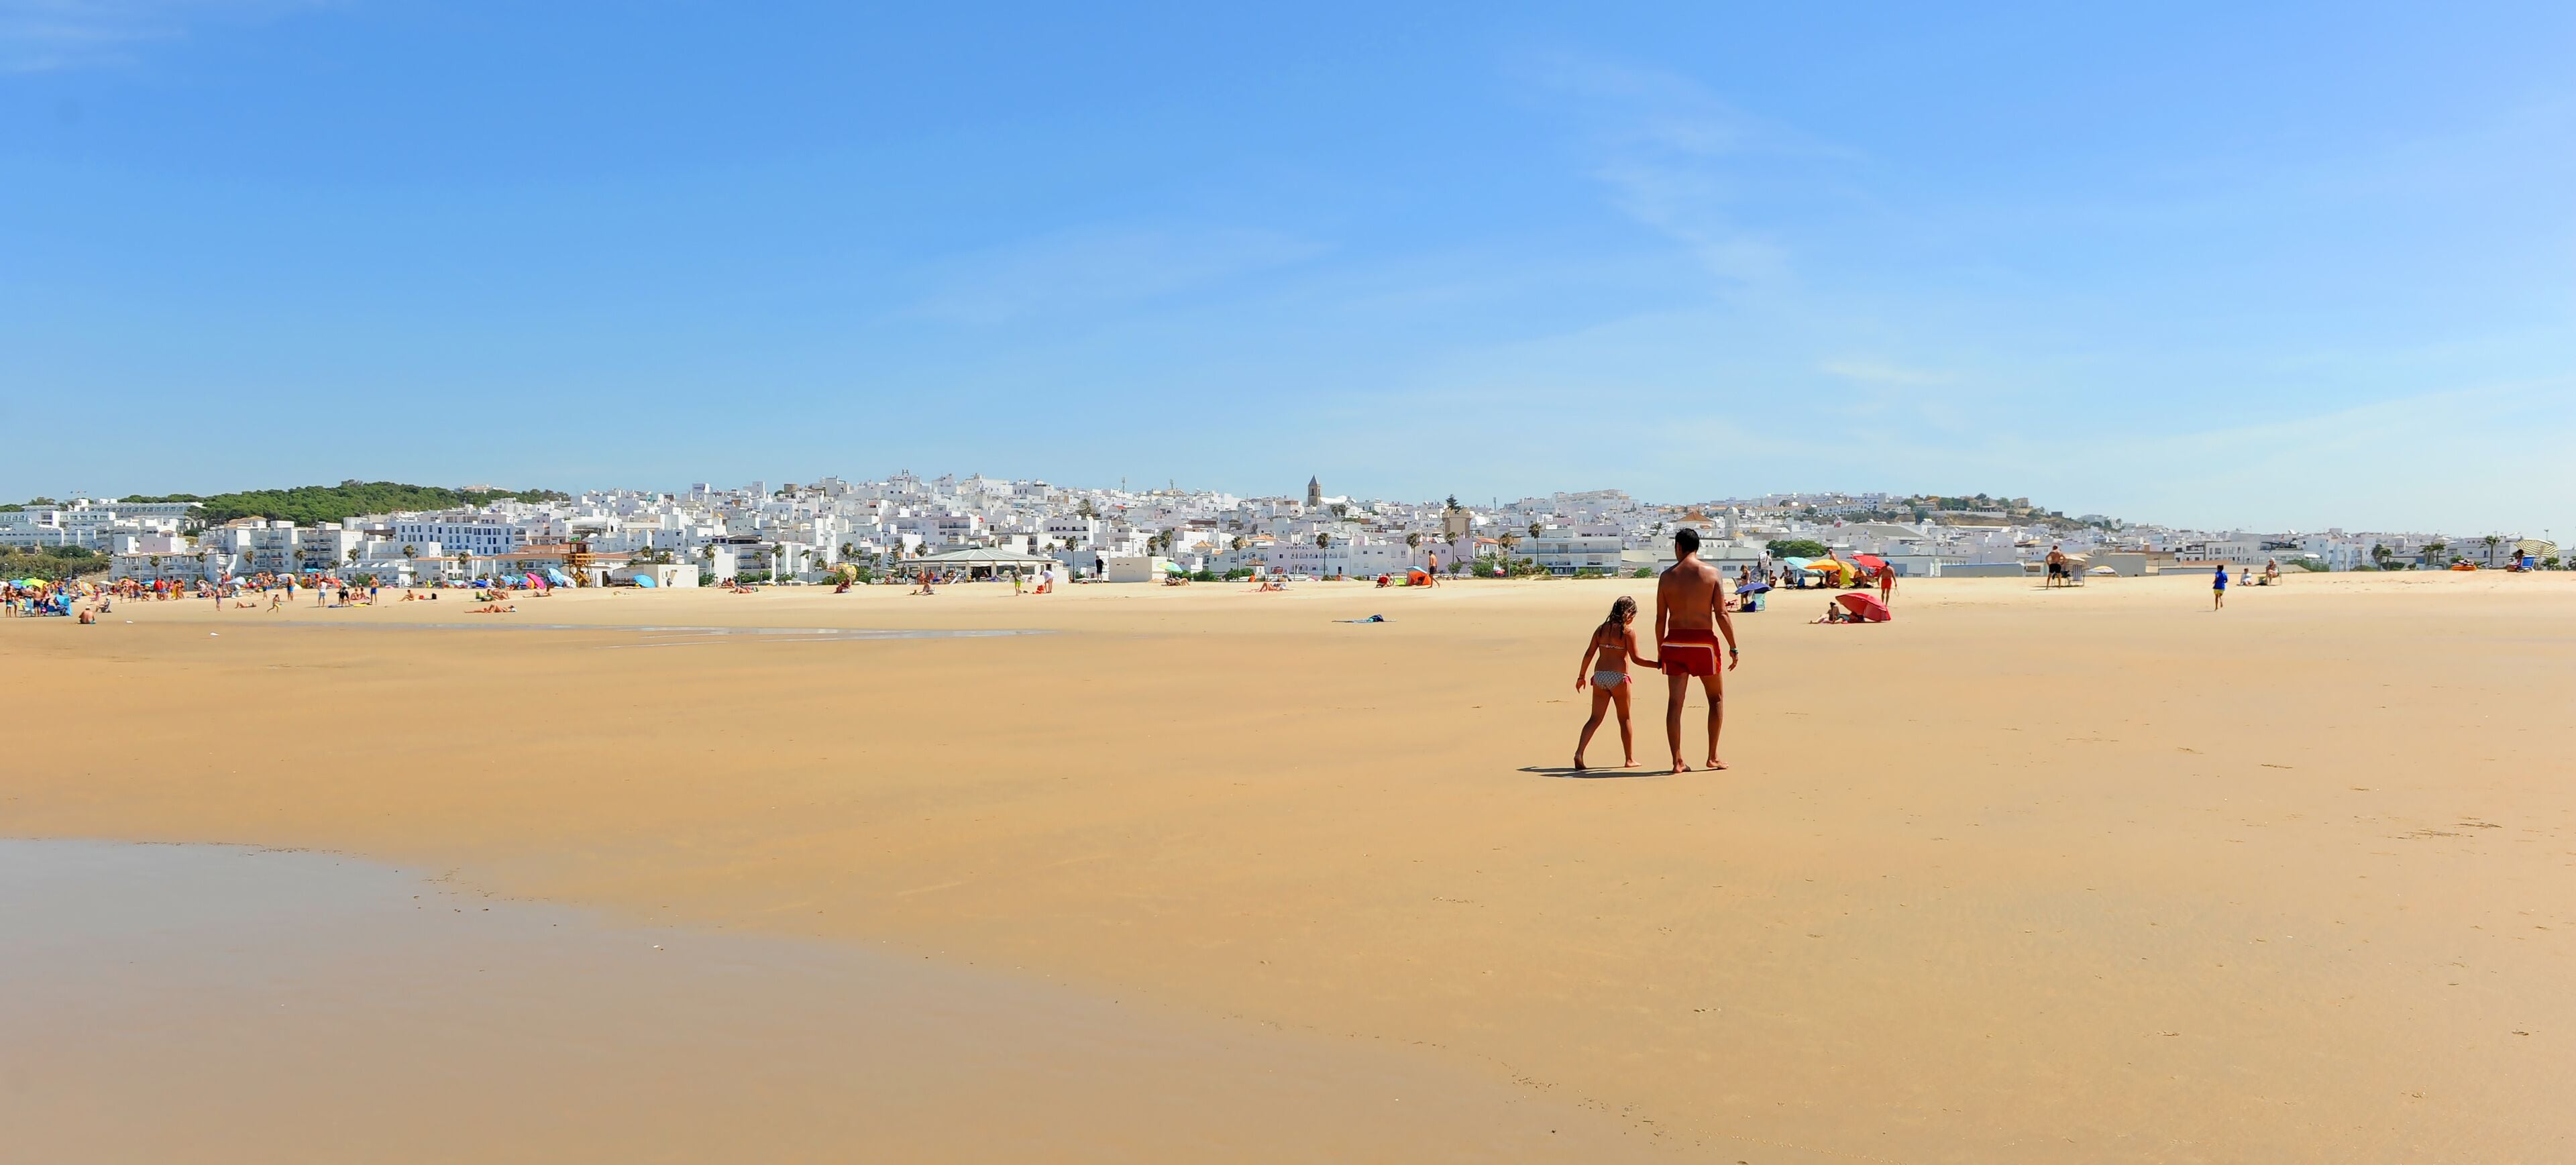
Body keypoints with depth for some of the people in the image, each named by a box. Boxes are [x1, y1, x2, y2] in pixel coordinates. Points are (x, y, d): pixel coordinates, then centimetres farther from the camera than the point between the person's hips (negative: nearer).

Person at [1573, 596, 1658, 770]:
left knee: (1595, 718, 5)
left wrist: (1581, 676, 17)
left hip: (1599, 676, 4)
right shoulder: (1628, 631, -6)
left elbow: (1589, 654, 9)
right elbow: (1636, 658, -9)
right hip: (1618, 677, -4)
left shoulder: (1601, 629, 10)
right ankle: (1630, 759, 18)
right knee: (1624, 719, 10)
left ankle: (1579, 753, -12)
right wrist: (1658, 664, -3)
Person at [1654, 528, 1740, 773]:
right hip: (1703, 642, -2)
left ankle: (1677, 761, 2)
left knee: (1675, 702, 4)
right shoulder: (1712, 574, -3)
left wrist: (1660, 651, 11)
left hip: (1675, 642, 2)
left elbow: (1660, 618, 2)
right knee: (1717, 698, 15)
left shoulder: (1667, 577, 2)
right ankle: (1713, 757, 14)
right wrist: (1733, 647, -1)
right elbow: (1721, 614, -8)